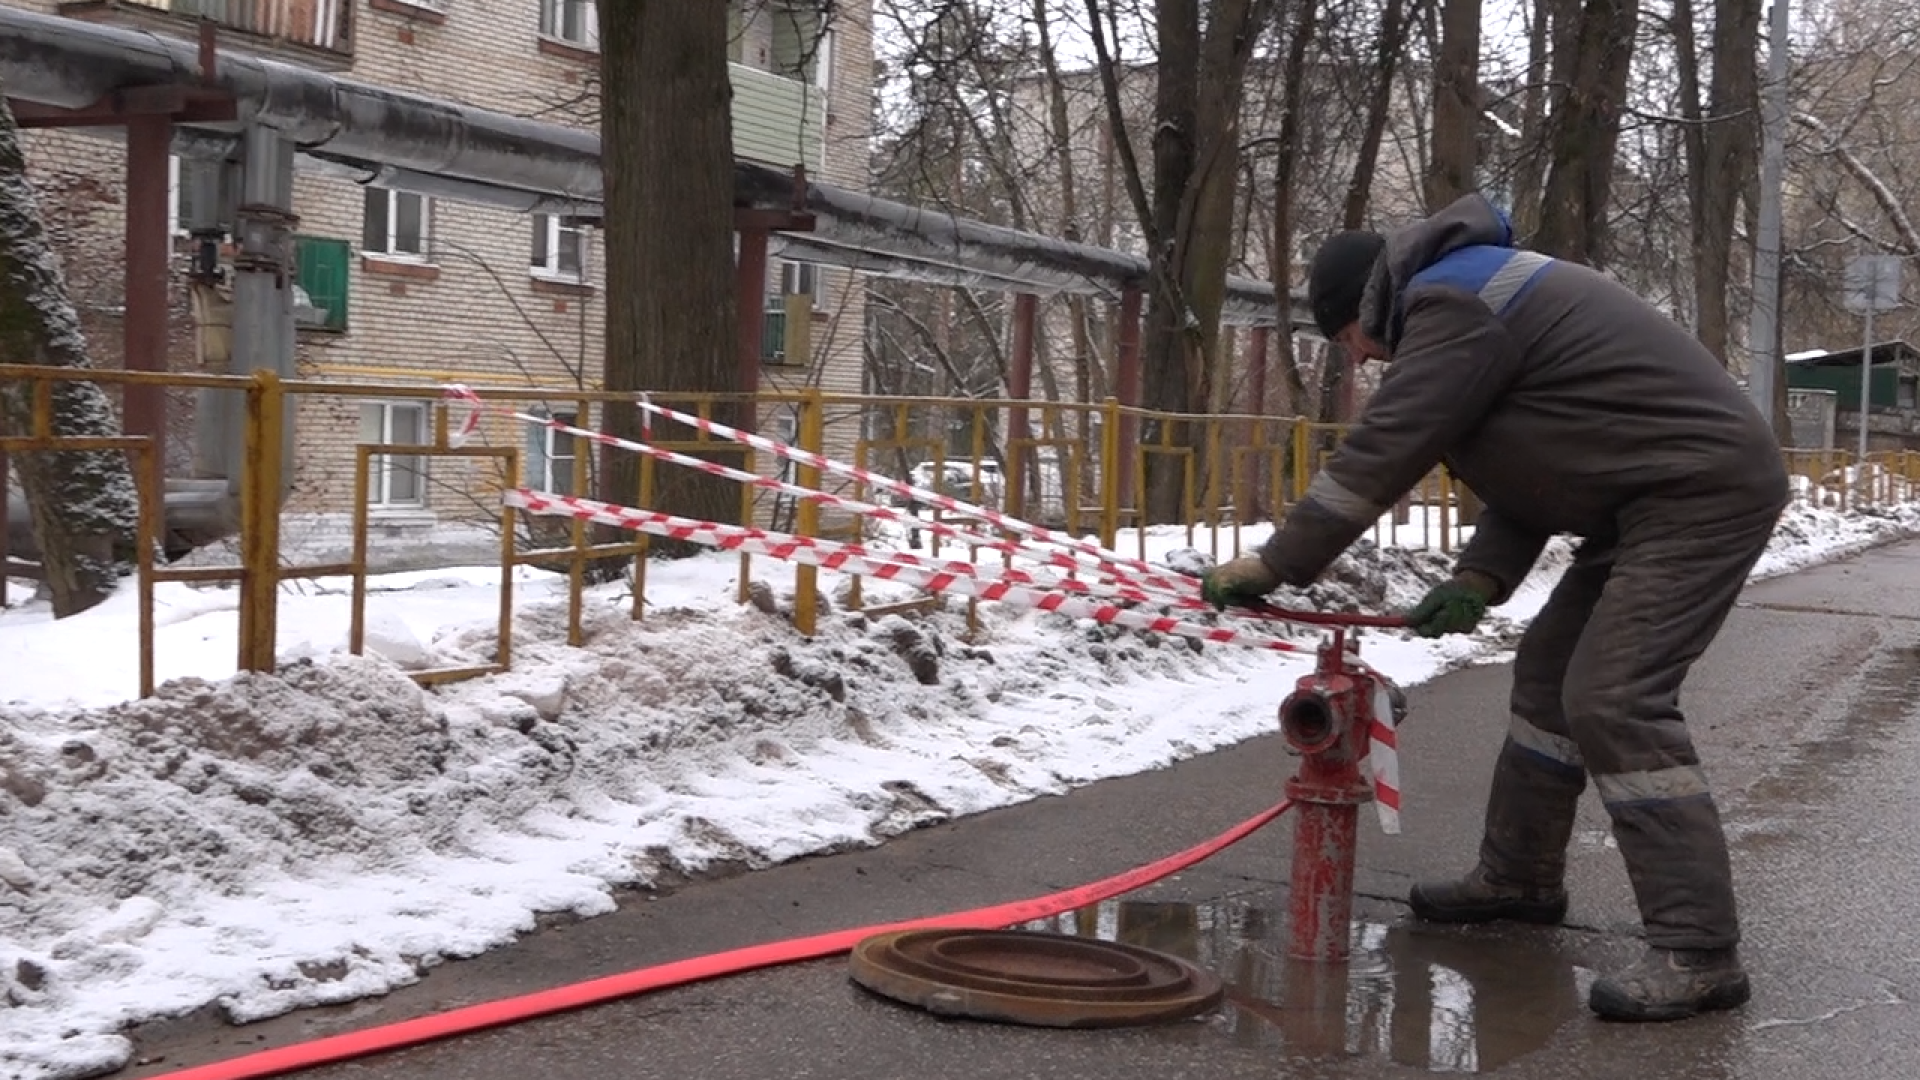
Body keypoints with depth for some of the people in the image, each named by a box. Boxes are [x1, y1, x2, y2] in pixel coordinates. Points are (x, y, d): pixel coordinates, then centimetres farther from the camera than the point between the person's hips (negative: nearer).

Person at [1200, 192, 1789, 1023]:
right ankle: (1519, 877, 29)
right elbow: (1534, 462, 17)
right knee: (1551, 673, 16)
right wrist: (1478, 580, 3)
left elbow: (1382, 452, -18)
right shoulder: (1472, 295, 19)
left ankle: (1698, 953, -14)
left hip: (1701, 493, -11)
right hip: (1652, 496, 11)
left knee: (1614, 700, -15)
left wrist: (1275, 564, -11)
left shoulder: (1451, 302, -14)